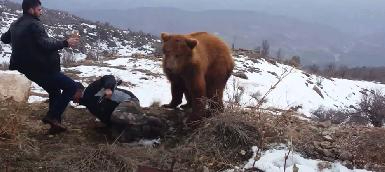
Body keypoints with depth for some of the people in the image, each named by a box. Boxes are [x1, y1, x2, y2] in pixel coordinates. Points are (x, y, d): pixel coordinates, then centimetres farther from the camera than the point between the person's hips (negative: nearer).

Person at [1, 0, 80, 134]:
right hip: (40, 68, -10)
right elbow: (46, 44, -28)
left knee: (55, 91, 24)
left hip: (28, 68, 10)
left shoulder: (15, 25, 12)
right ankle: (53, 116, -13)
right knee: (71, 86, -8)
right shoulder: (34, 24, -17)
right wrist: (65, 43, -22)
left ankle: (54, 122, 23)